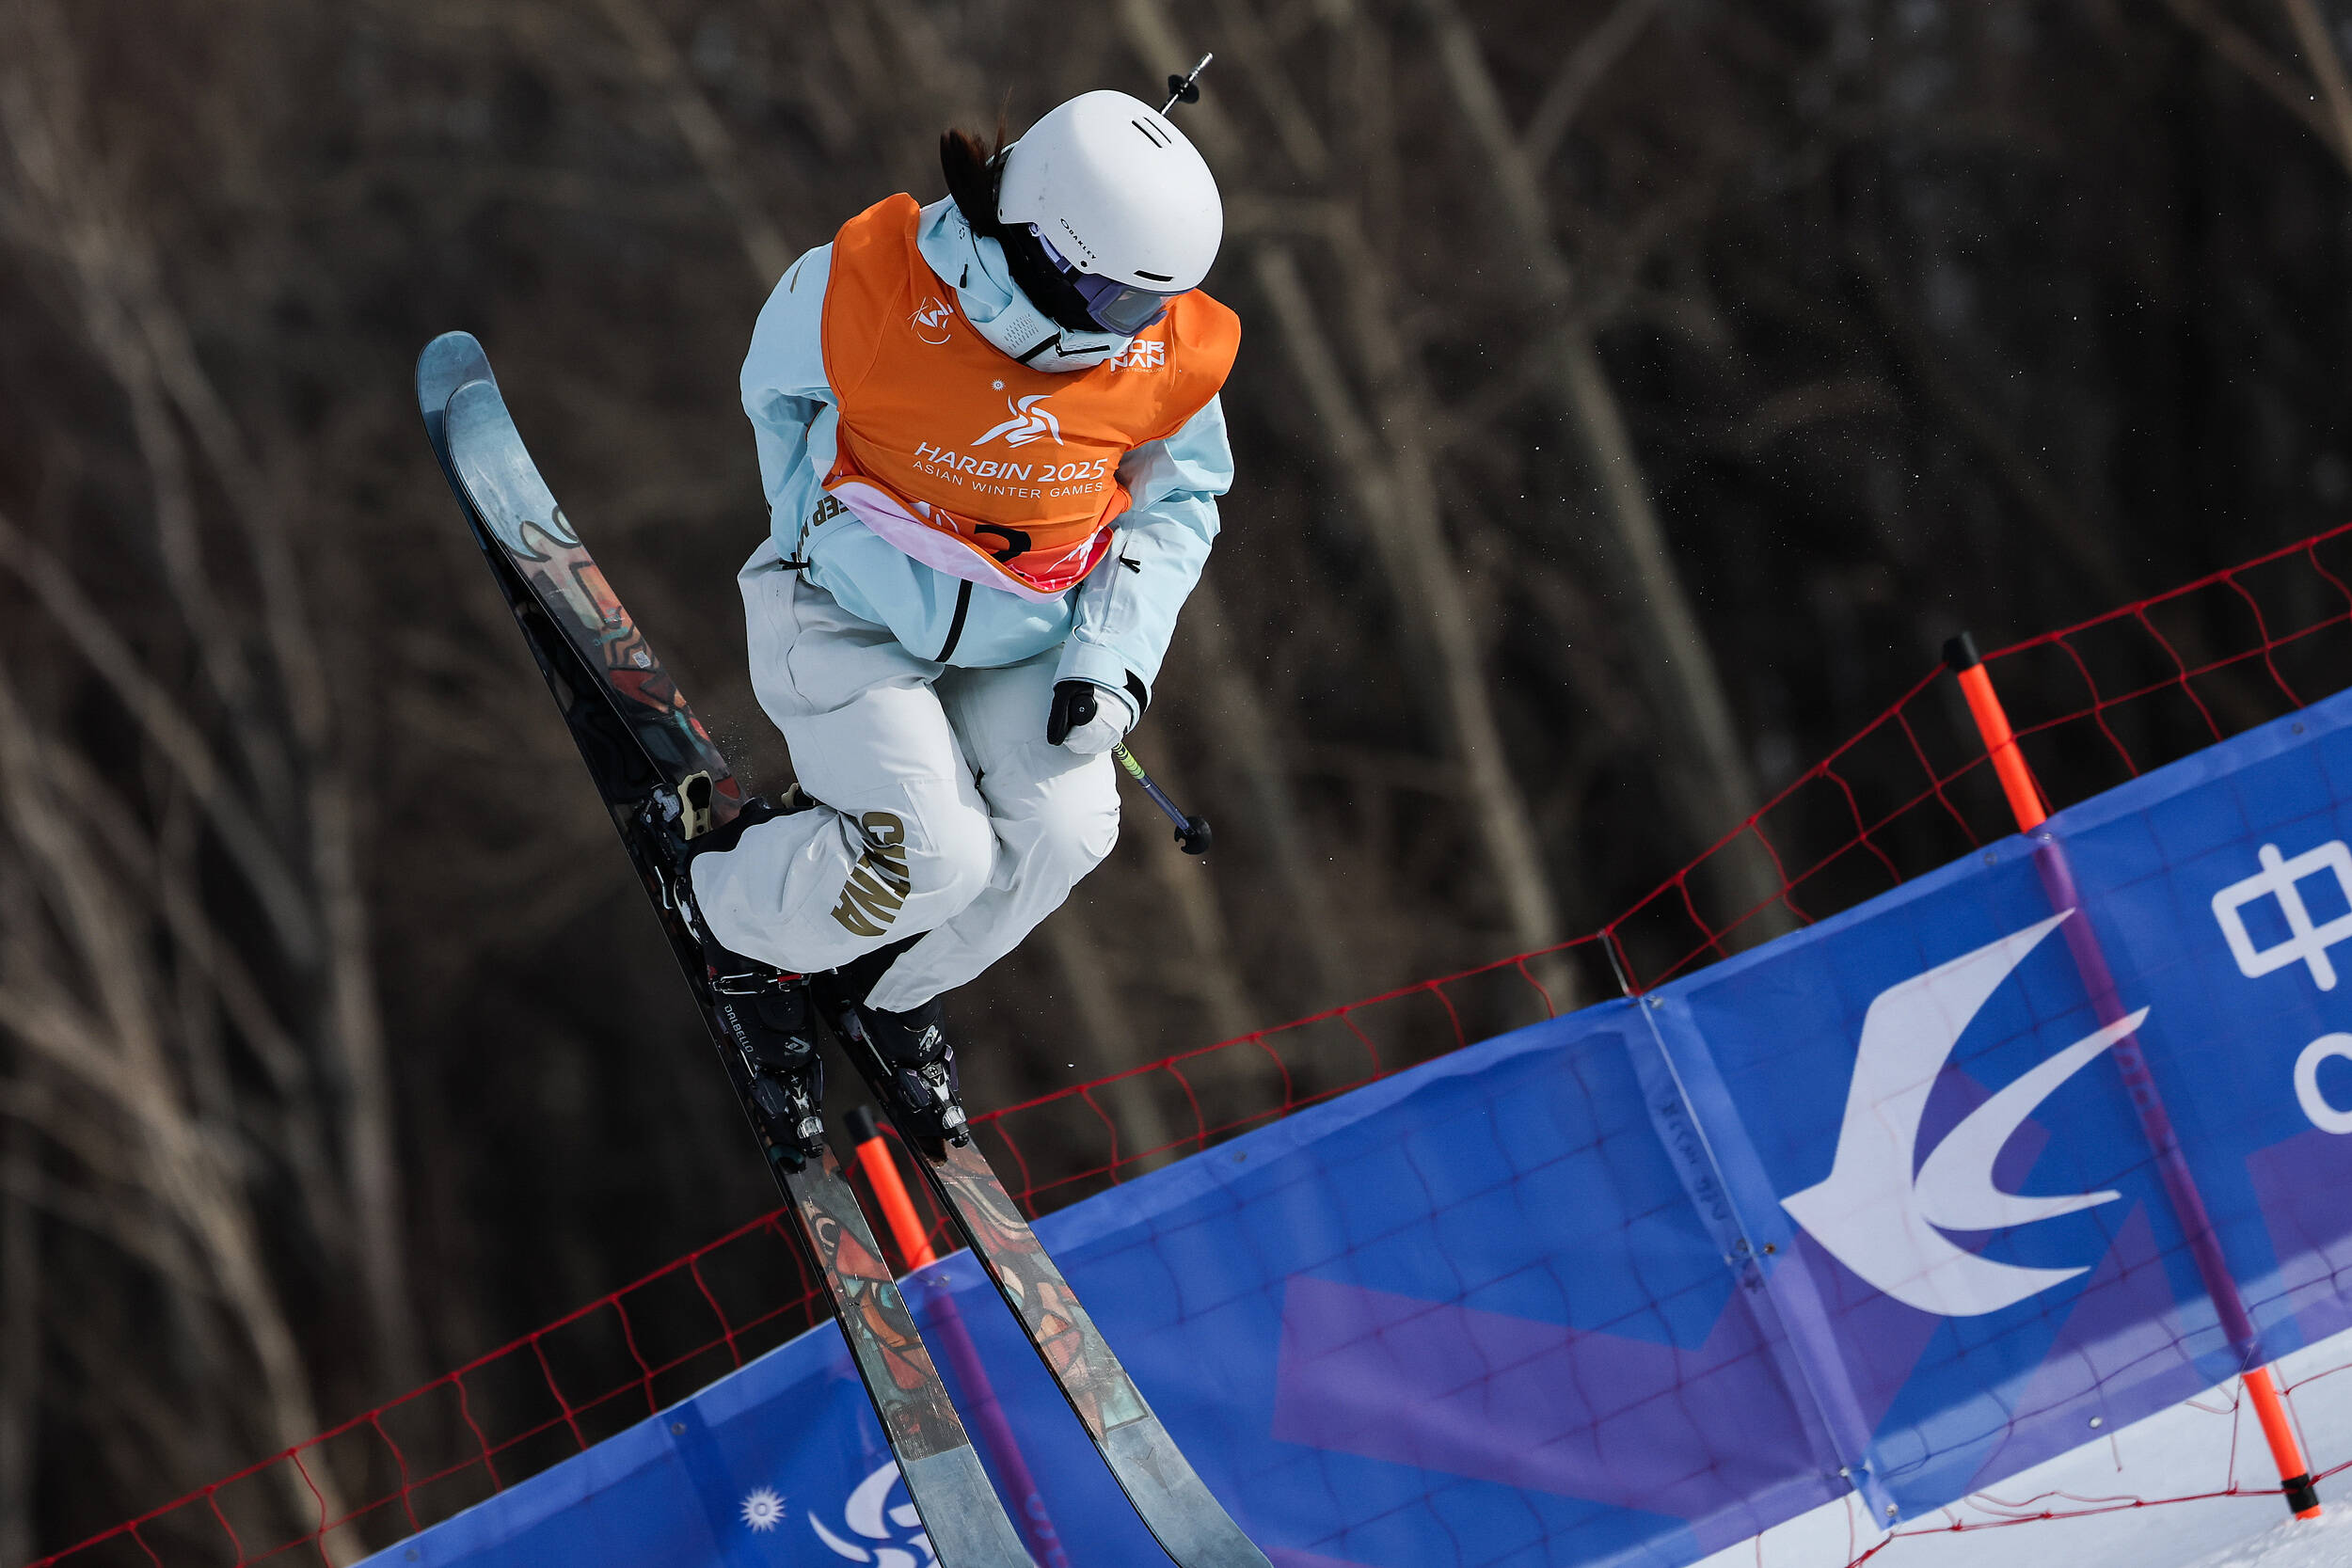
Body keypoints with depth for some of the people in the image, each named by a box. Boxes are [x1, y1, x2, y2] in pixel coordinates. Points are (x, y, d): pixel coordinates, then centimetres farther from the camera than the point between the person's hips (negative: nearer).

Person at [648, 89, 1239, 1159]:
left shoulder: (1167, 353, -15)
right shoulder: (869, 285, -26)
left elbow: (1177, 505, 4)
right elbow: (779, 395, -2)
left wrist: (1113, 659, -8)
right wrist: (832, 537, -6)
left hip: (1018, 642, 4)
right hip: (849, 618, -4)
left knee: (1063, 828, -19)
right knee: (934, 853, -23)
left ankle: (892, 991, 12)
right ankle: (727, 904, 11)